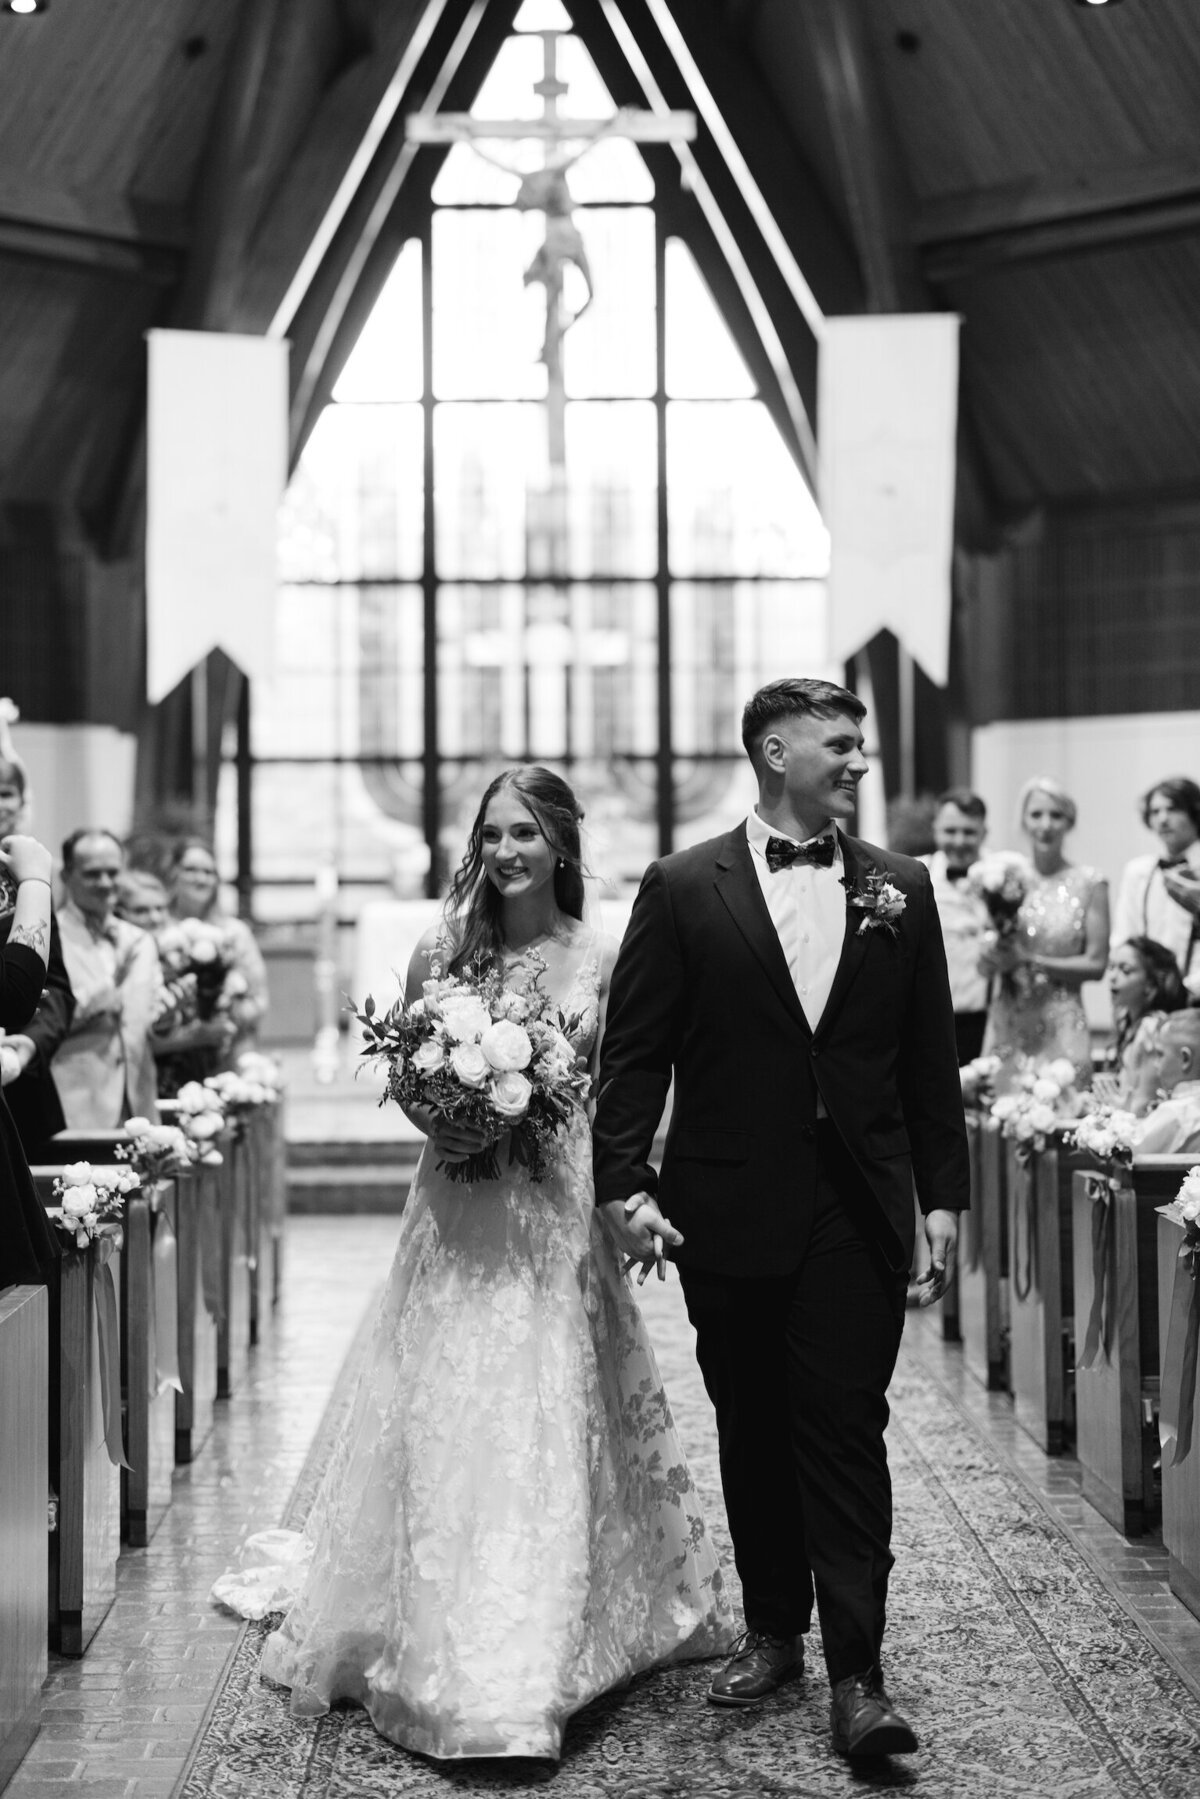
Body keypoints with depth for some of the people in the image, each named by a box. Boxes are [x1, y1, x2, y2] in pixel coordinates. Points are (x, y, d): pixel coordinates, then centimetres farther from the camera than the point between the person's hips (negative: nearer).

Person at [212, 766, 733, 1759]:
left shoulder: (604, 960, 0)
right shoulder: (442, 952, 1)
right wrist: (439, 1125, -11)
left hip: (562, 1215, 0)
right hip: (463, 1212, 0)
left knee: (551, 1420, 3)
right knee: (452, 1423, 1)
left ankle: (536, 1660, 16)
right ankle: (451, 1657, 14)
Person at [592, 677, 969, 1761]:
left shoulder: (900, 889, 7)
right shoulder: (684, 889, 0)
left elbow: (930, 1058, 8)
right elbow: (634, 1052, -1)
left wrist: (943, 1195, 5)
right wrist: (624, 1182, -10)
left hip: (858, 1212, 0)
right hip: (730, 1211, 0)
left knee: (847, 1431, -3)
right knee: (753, 1431, 11)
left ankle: (857, 1674, 0)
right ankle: (772, 1630, 27)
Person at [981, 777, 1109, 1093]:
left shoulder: (1090, 883, 0)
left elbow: (1096, 963, -3)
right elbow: (986, 965, 8)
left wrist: (1030, 960, -11)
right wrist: (992, 954, -15)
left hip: (1062, 1027, -2)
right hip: (1008, 1027, 2)